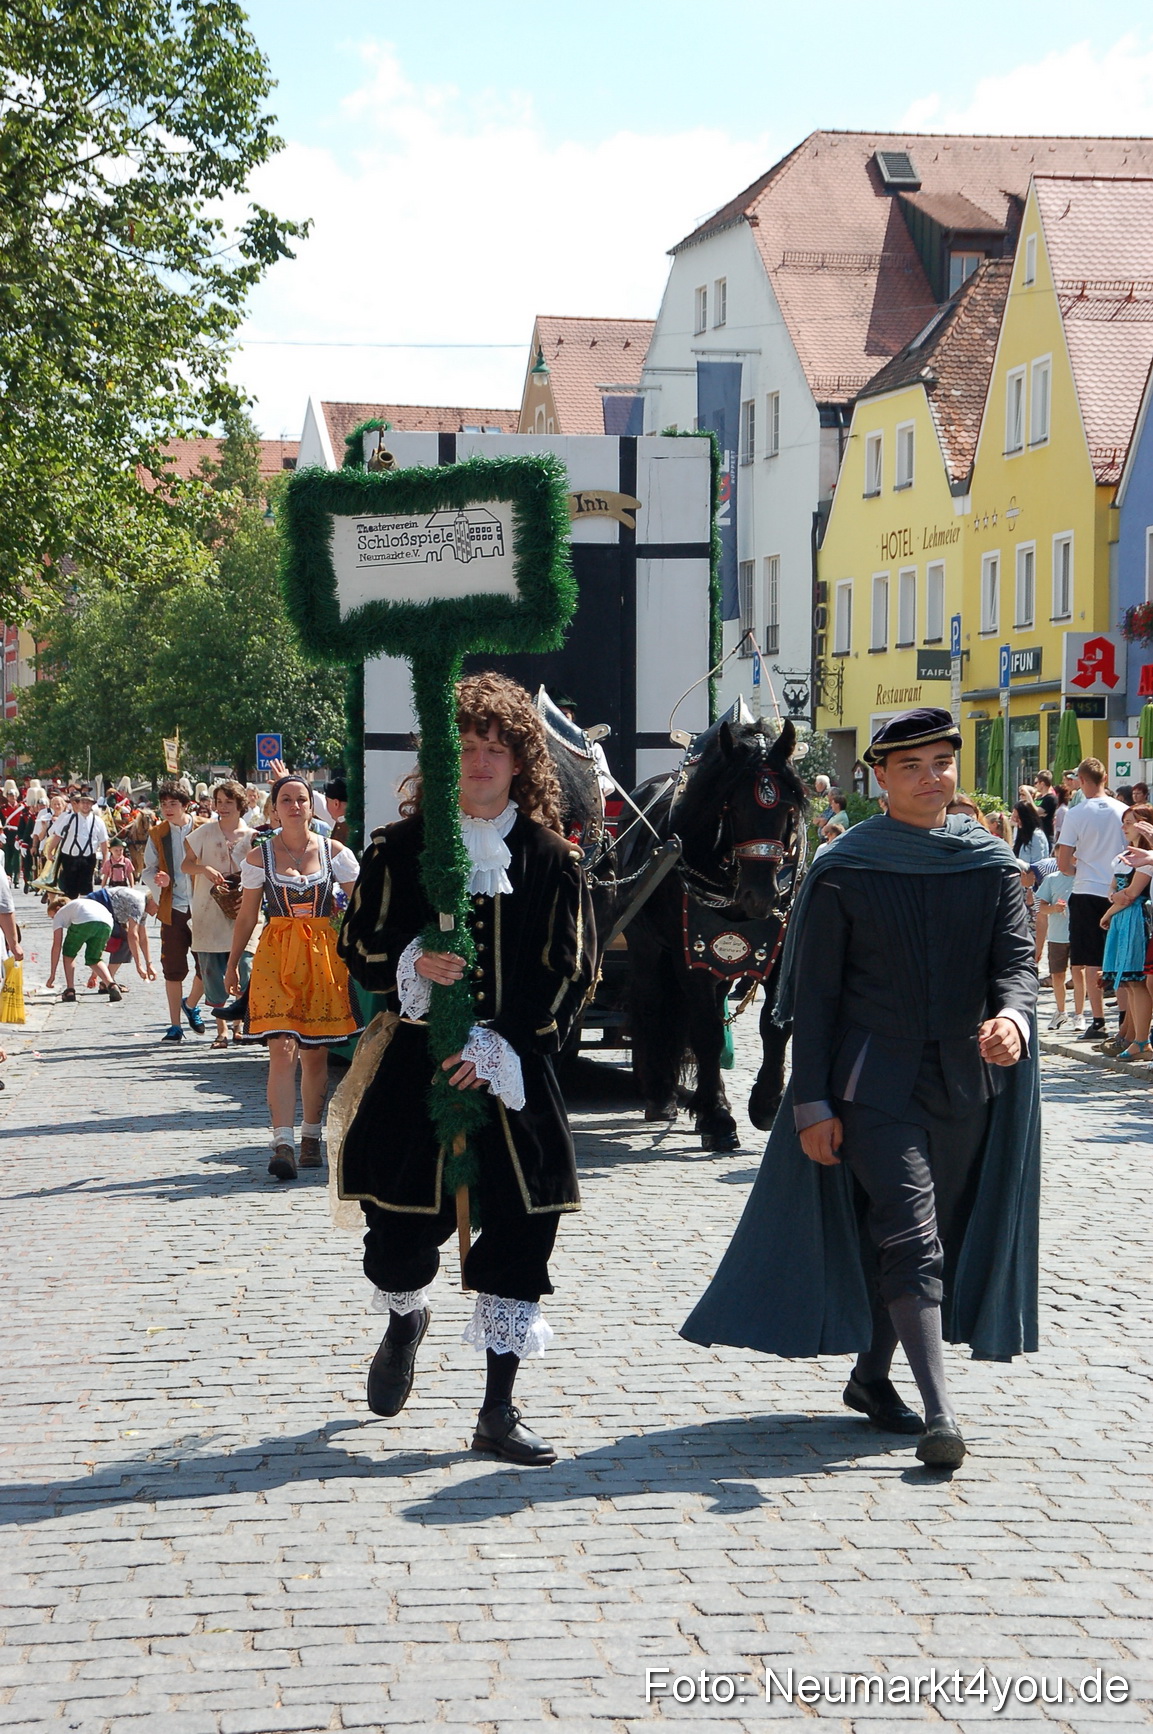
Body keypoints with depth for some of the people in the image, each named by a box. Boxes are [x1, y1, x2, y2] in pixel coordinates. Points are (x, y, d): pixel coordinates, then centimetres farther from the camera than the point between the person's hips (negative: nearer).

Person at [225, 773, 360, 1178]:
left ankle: (311, 1137, 22)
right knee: (282, 1050, -14)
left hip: (324, 954, 1)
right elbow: (246, 916, 9)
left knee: (316, 1054, 8)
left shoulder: (334, 853, 3)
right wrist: (232, 964, 11)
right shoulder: (259, 857, 2)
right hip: (276, 955, -1)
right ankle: (283, 1144, -19)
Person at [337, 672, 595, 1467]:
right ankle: (405, 1322, 40)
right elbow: (361, 944, 6)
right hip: (416, 1067, 0)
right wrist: (413, 963, -17)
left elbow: (570, 973, 1)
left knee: (520, 1230, -3)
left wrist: (501, 1044, -11)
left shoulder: (551, 858, 2)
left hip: (515, 1075, 0)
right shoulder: (401, 849, 3)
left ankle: (499, 1412, 7)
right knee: (404, 1224, 3)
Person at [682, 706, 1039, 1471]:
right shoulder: (844, 871, -2)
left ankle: (872, 1374, 30)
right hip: (874, 1081, -4)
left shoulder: (993, 865, 6)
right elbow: (814, 993, -1)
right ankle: (940, 1410, -19)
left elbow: (1017, 958, -3)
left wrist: (1012, 1017, -27)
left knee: (924, 1237, 12)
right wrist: (811, 1102, -7)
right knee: (909, 1236, -14)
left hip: (964, 1083, 4)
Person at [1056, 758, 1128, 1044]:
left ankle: (1098, 1021, -4)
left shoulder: (1076, 814, -9)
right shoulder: (1123, 811, 1)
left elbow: (1063, 864, -9)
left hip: (1087, 892, -3)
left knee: (1092, 962, 0)